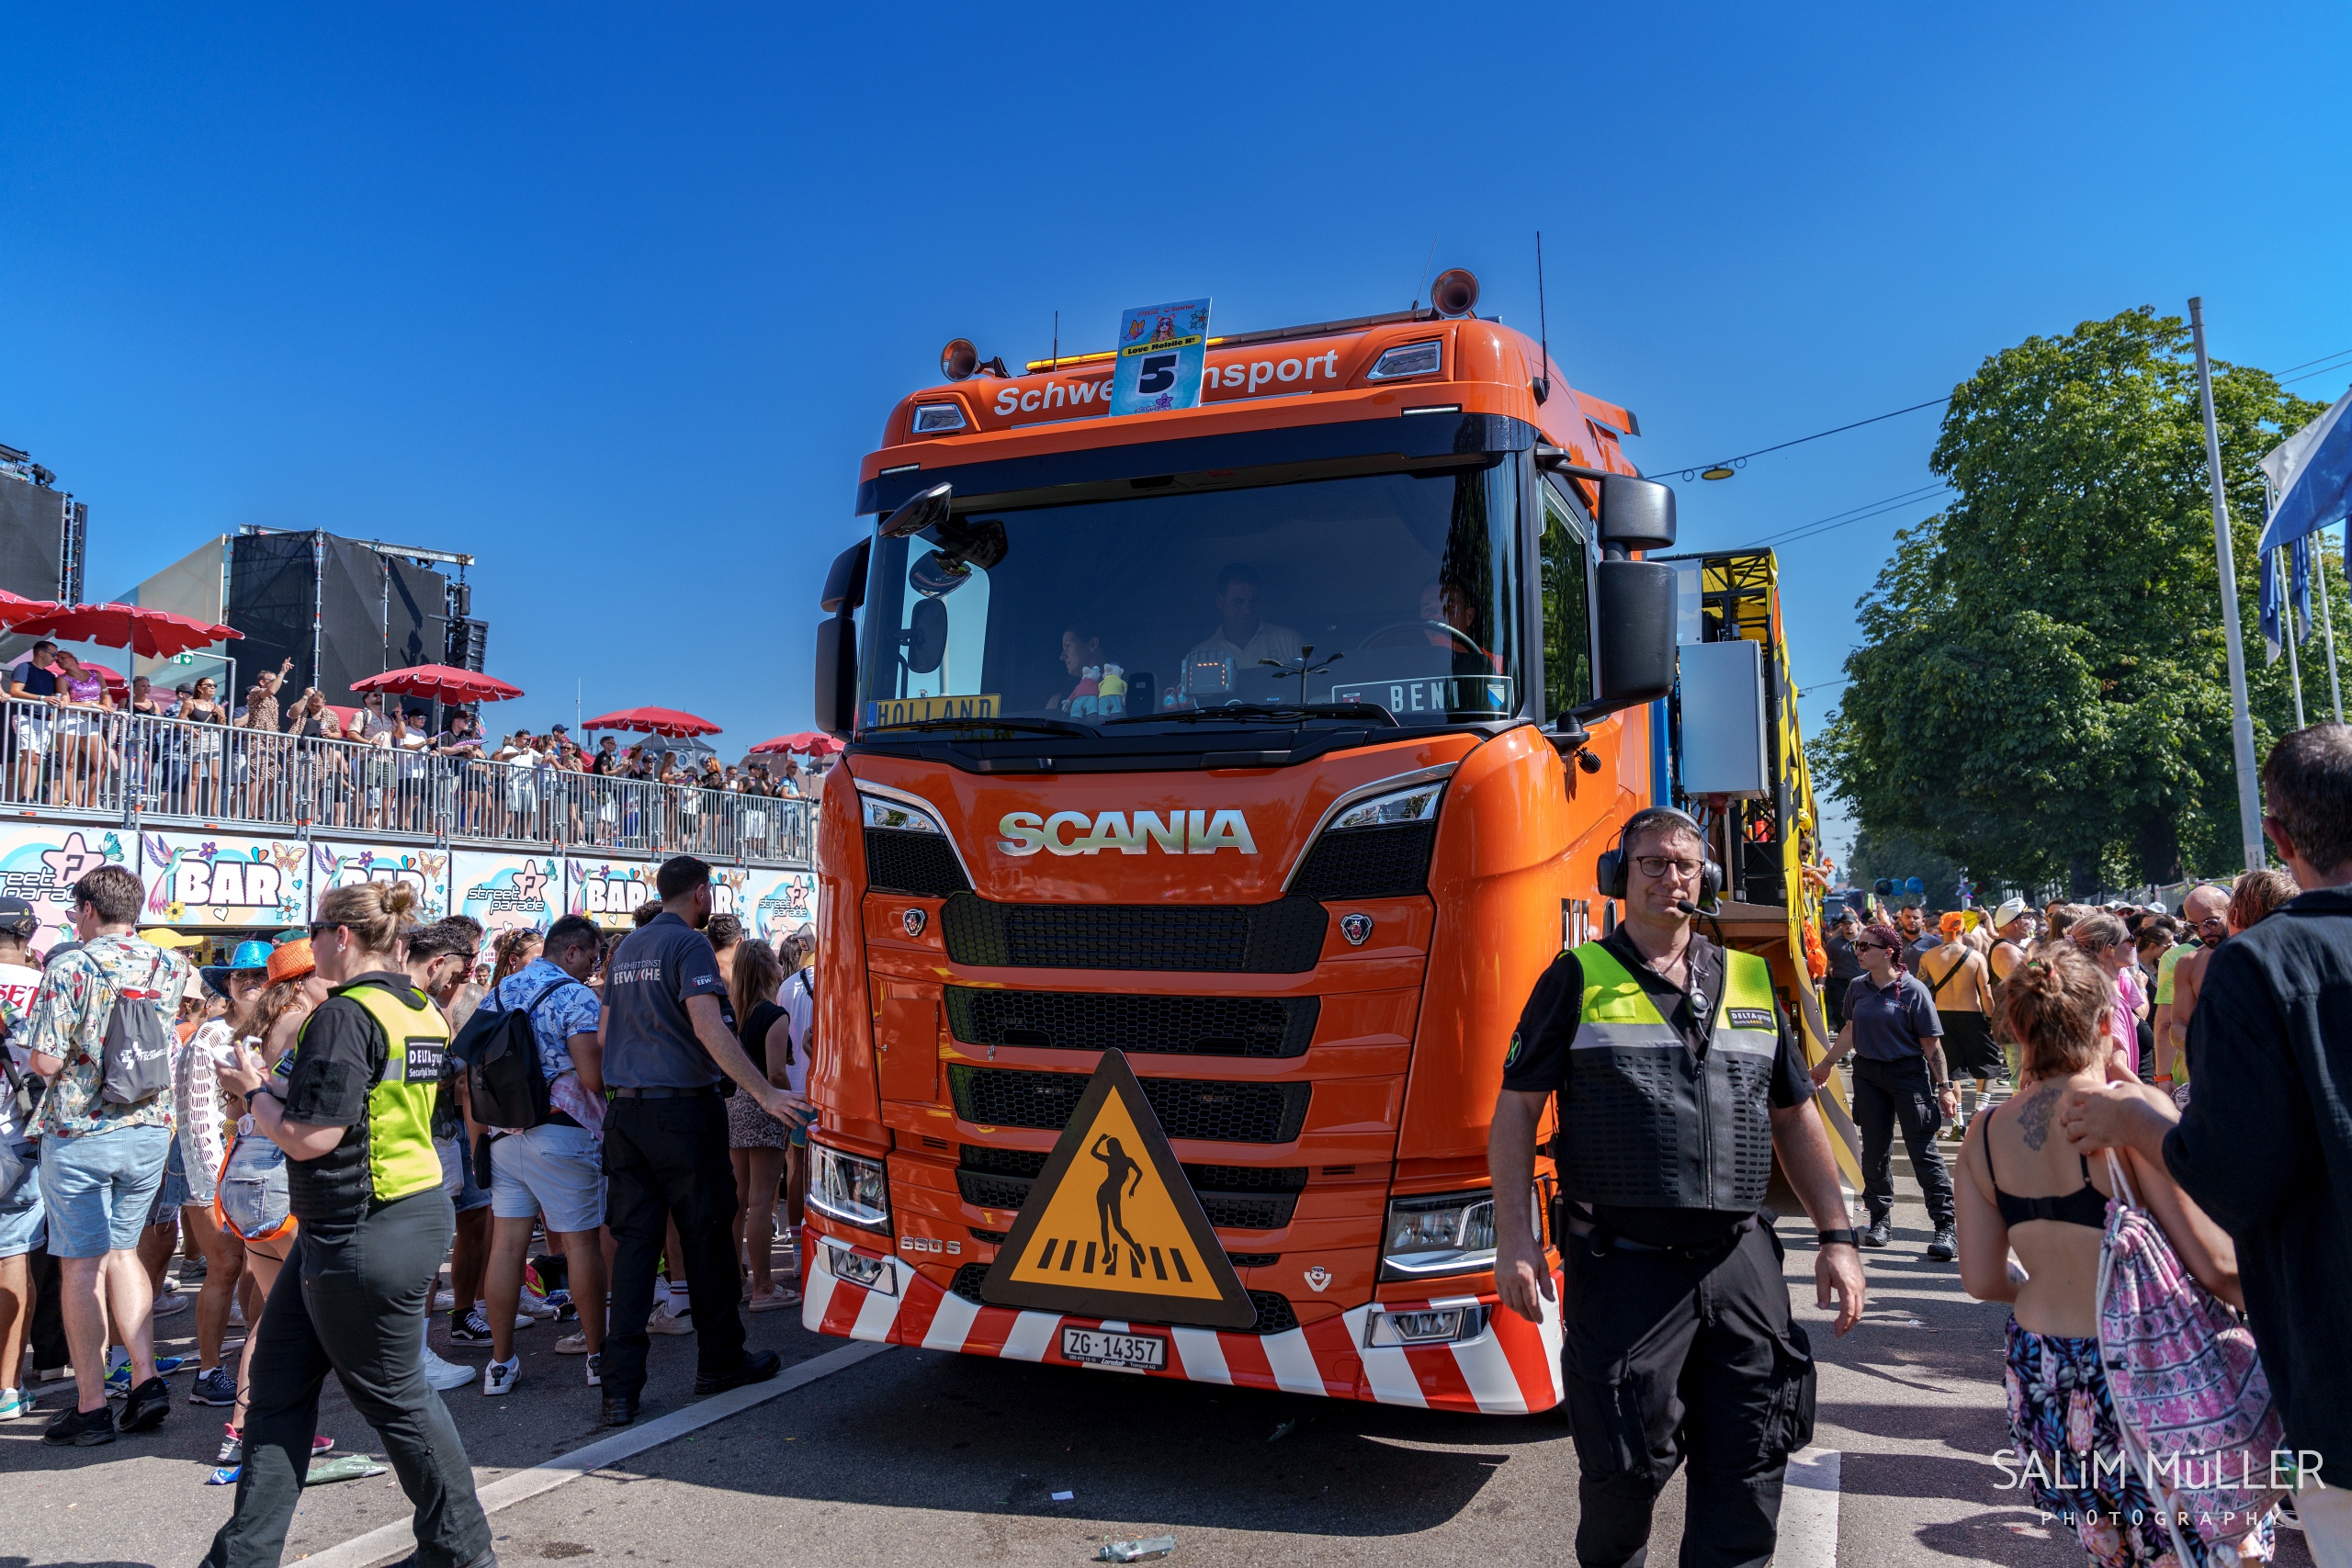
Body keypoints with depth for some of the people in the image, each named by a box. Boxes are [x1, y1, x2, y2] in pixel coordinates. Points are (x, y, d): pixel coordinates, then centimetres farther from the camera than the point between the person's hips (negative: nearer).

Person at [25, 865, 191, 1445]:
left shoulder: (68, 969, -13)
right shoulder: (171, 967, 2)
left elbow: (46, 1061, -16)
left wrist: (44, 1052, 6)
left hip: (78, 1132, -4)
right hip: (150, 1131, 5)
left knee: (81, 1265, 4)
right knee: (122, 1251, 17)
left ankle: (91, 1406, 8)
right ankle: (146, 1380, 10)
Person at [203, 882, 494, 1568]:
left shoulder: (345, 1015, -19)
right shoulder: (420, 1009, 9)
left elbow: (309, 1137, -22)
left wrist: (256, 1094, -4)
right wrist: (276, 1085, 13)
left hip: (364, 1238, -10)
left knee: (393, 1395, 5)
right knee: (280, 1377, 16)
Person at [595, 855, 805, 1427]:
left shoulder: (626, 948, 16)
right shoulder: (690, 944, -10)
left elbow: (606, 1031, 21)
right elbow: (708, 1026, -22)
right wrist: (764, 1093, -25)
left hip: (625, 1109, 7)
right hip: (681, 1107, -7)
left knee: (632, 1241, 5)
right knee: (705, 1238, 6)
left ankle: (621, 1387, 1)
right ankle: (719, 1361, 19)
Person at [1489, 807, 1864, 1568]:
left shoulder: (1749, 980, 13)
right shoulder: (1579, 977, 1)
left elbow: (1795, 1117, 17)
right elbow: (1517, 1106, -1)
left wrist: (1836, 1236, 10)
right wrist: (1514, 1235, -11)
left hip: (1740, 1261, 4)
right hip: (1623, 1267, -3)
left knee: (1747, 1473, 8)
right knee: (1625, 1469, 5)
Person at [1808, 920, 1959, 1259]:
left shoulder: (1913, 990, -11)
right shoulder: (1858, 988, 4)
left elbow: (1931, 1043, -9)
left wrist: (1944, 1086, -11)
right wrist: (1827, 1063, 23)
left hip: (1909, 1074, -5)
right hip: (1868, 1074, 5)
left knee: (1923, 1150, -4)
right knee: (1875, 1149, 9)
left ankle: (1945, 1227, 1)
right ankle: (1880, 1219, 20)